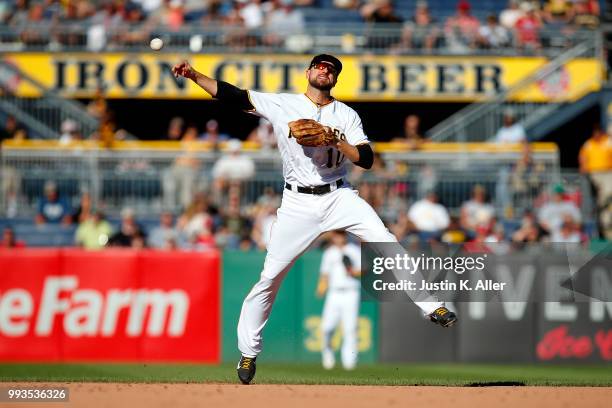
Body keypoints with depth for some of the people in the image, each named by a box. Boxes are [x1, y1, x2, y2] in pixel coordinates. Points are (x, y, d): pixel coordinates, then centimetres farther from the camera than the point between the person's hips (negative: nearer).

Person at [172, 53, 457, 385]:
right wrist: (193, 75, -9)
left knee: (387, 243, -17)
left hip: (338, 196, 1)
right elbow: (233, 95, 0)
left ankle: (431, 307, -11)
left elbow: (366, 159, -3)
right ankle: (248, 352, 8)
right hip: (298, 204, -1)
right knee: (270, 276, -3)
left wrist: (336, 140, -18)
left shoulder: (346, 116, 5)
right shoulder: (282, 105, 3)